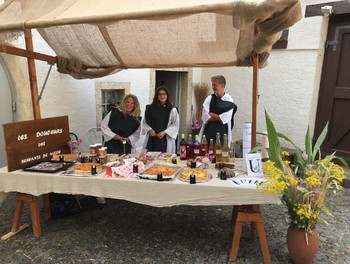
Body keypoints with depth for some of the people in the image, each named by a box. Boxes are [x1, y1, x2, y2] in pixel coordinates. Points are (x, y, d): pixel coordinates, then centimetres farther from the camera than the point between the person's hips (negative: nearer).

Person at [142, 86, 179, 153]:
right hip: (152, 140, 2)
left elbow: (176, 125, -3)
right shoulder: (150, 108, 8)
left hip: (166, 141, -2)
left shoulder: (172, 110, -1)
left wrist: (164, 132, -13)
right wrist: (149, 130, -6)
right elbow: (145, 122, 12)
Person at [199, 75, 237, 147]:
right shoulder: (209, 98, 4)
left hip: (223, 133, -2)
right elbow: (205, 117, -5)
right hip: (208, 131, 2)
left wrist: (211, 114, -6)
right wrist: (218, 117, -9)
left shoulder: (228, 100, -2)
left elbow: (225, 118, -12)